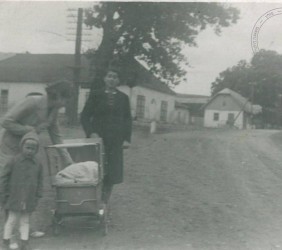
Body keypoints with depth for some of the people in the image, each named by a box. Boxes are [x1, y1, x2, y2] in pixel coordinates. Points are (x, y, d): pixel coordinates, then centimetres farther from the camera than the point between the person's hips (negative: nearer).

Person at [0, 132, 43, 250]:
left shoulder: (37, 164, 1)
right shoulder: (14, 161, -9)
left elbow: (39, 181, 9)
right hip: (14, 199, -3)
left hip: (29, 200, 3)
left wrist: (37, 196, 6)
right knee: (12, 219, 5)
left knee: (25, 221, 10)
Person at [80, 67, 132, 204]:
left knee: (111, 177, 3)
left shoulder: (123, 98, 10)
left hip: (115, 142, 2)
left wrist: (127, 138, 1)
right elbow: (84, 116, 3)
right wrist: (90, 133, -12)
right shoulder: (95, 95, 4)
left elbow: (127, 119, 12)